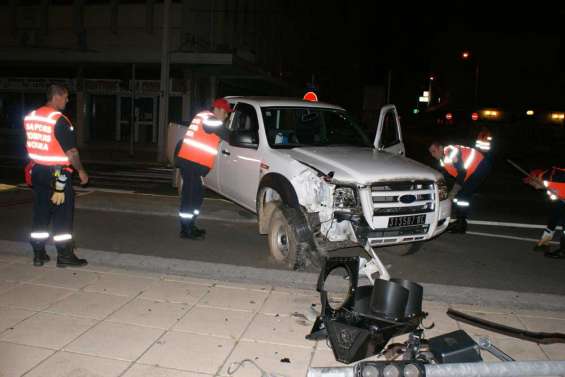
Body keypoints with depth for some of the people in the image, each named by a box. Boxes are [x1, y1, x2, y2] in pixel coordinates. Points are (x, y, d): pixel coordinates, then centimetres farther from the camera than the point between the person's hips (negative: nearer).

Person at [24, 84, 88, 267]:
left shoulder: (29, 117, 7)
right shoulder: (60, 120, -17)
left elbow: (29, 146, 14)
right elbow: (71, 151, -17)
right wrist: (81, 171, -5)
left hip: (37, 172, 7)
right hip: (58, 174, -7)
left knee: (40, 214, 13)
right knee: (62, 215, 1)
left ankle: (38, 254, 19)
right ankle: (64, 255, 7)